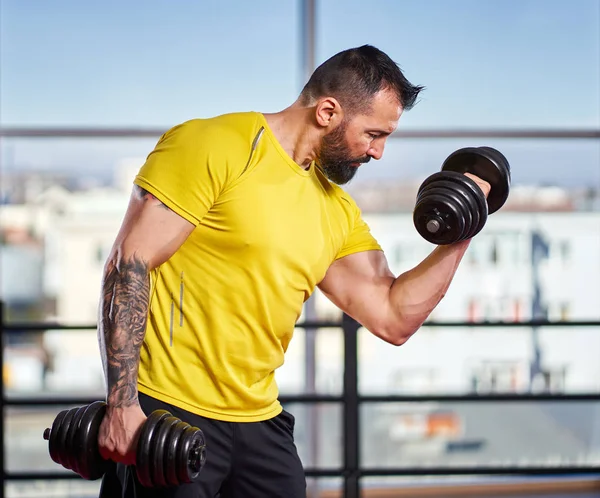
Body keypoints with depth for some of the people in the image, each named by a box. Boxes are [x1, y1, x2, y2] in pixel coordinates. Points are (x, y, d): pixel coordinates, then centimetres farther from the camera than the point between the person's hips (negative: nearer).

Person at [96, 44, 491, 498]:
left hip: (258, 421, 7)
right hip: (169, 411, -7)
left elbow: (394, 319, 10)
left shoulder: (338, 211, 11)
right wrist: (121, 403, -20)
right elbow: (129, 263, -14)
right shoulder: (214, 146, -10)